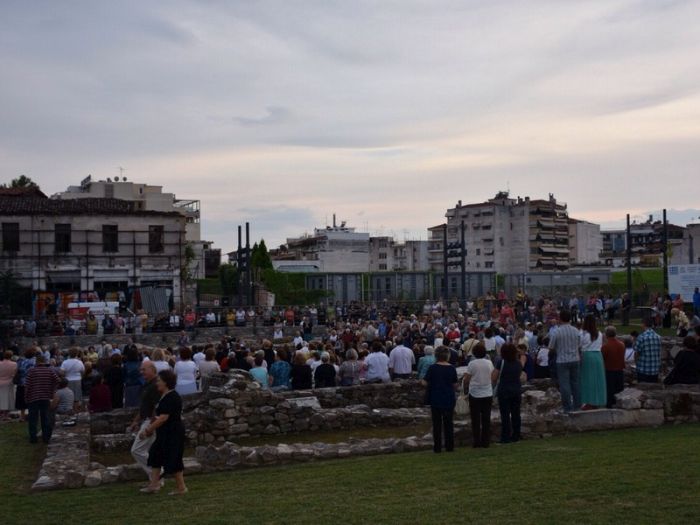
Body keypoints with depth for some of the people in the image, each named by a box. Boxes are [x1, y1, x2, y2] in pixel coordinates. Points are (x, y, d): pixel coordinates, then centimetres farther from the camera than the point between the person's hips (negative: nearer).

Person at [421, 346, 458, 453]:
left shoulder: (433, 368, -11)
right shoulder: (451, 368, -3)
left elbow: (425, 383, -10)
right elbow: (455, 385, 4)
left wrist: (421, 381, 10)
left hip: (436, 400, -2)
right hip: (449, 400, 2)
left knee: (437, 424, 6)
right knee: (449, 423, 12)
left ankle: (437, 447, 8)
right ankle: (450, 446, 15)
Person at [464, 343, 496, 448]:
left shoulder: (472, 364, -11)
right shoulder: (489, 363, -2)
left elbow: (467, 380, -8)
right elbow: (493, 378, 6)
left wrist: (465, 376, 12)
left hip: (475, 394, -2)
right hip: (487, 394, 3)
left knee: (476, 419, 6)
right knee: (486, 419, 9)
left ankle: (476, 442, 8)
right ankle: (485, 442, 12)